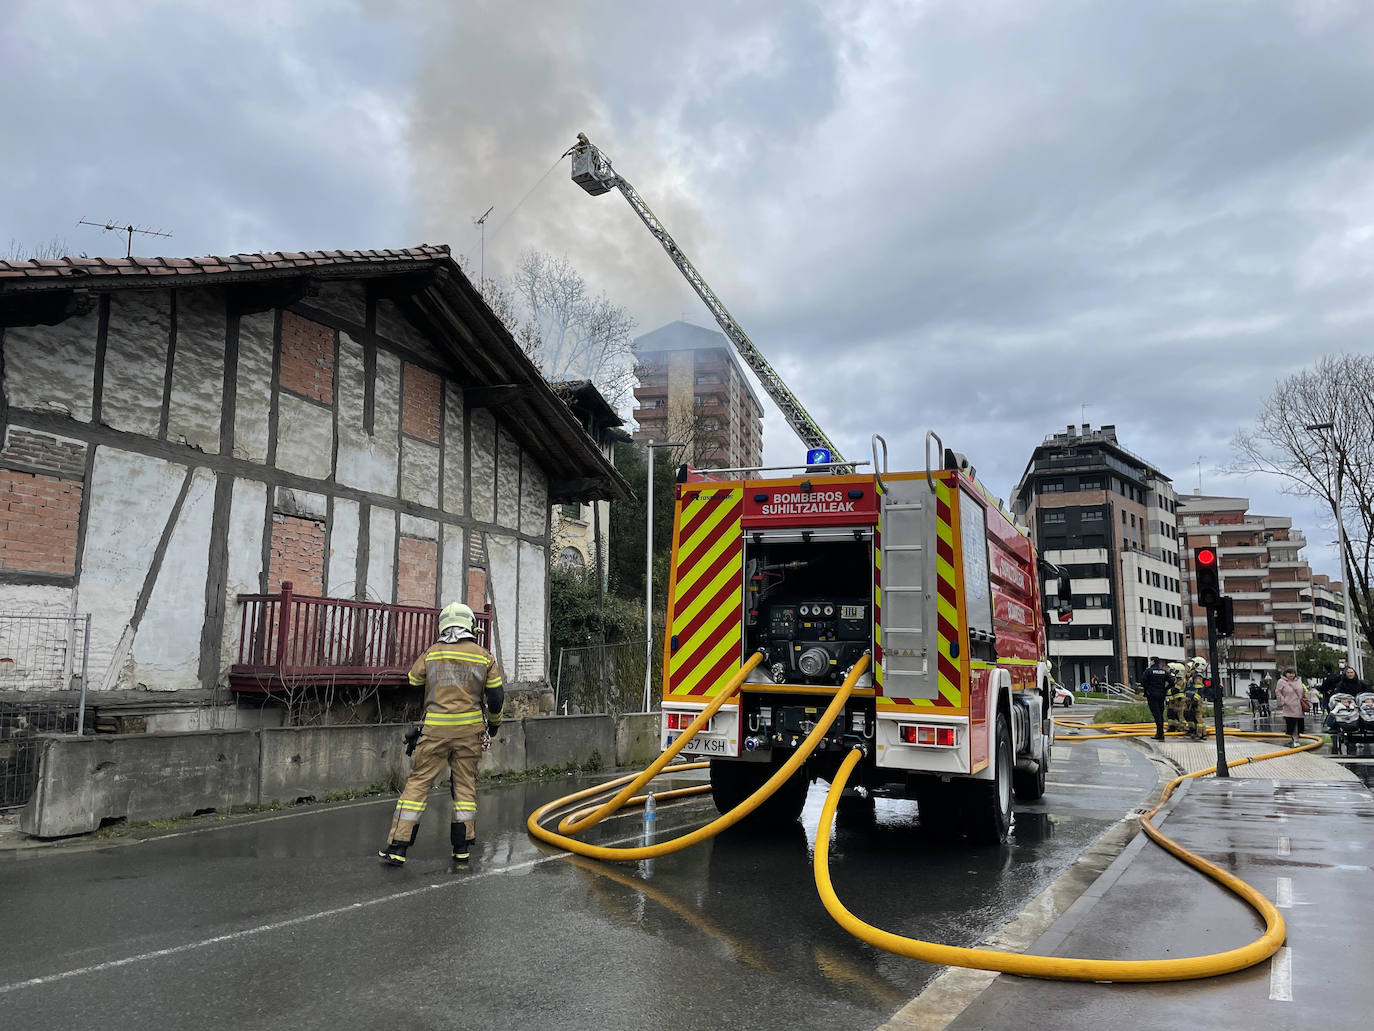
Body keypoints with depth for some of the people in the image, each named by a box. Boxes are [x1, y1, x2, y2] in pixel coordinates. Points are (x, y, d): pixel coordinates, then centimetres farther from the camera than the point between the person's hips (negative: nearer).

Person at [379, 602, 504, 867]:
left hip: (436, 728, -1)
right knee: (465, 785, 11)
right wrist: (494, 722, 20)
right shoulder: (484, 656, 2)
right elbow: (496, 696, 4)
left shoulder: (431, 653, 1)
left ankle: (397, 847, 3)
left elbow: (413, 681, 18)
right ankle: (462, 848, 15)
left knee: (418, 783, 4)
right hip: (470, 729, 1)